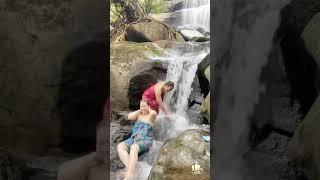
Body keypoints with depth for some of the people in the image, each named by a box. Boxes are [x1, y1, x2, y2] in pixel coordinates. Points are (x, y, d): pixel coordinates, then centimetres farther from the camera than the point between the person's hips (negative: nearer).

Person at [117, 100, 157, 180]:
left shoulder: (151, 115, 9)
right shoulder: (138, 114, 22)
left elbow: (154, 113, -16)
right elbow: (129, 117, 5)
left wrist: (148, 109, 5)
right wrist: (139, 110, 11)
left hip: (145, 140, -6)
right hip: (134, 139, 6)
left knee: (133, 148, -38)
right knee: (120, 146, -23)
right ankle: (130, 169, -37)